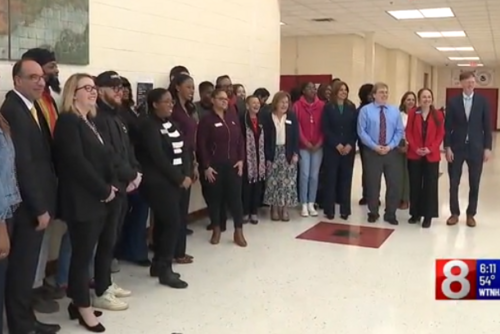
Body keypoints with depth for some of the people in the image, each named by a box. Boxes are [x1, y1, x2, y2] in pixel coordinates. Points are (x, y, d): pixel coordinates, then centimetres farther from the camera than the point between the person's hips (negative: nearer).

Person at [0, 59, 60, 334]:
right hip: (27, 206, -9)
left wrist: (44, 204, 9)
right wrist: (40, 208, -17)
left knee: (27, 265, 16)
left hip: (37, 202, 9)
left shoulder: (34, 107, 12)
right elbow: (23, 164, -20)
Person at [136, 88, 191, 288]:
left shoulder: (171, 124, 13)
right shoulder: (149, 126, -11)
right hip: (159, 183, -8)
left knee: (164, 223, 12)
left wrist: (187, 175, -5)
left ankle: (158, 264, 23)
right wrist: (179, 178, -14)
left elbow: (184, 150, 9)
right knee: (173, 222, -9)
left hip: (175, 181, 8)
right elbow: (159, 158, -18)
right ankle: (165, 270, 1)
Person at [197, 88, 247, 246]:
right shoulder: (206, 120, -6)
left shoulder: (233, 116, 7)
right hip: (214, 166, -3)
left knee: (235, 196, 2)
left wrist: (241, 159, 1)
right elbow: (201, 145, -8)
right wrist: (206, 166, -12)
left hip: (233, 164, 3)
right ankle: (216, 230, 22)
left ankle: (238, 232, 11)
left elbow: (240, 139, 9)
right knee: (215, 197, 7)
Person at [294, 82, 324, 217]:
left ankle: (311, 204, 14)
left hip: (318, 146, 2)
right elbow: (297, 126, -4)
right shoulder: (297, 105, -2)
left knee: (314, 175, 5)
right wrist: (306, 142, -9)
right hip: (303, 146, -2)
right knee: (304, 175, -4)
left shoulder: (322, 105, 3)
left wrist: (319, 142, -5)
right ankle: (304, 205, 5)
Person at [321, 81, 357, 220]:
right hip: (332, 148, -2)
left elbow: (355, 128, 4)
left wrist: (350, 144, -9)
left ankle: (345, 209, 9)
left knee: (346, 178, 3)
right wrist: (337, 145, -13)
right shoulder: (328, 107, 2)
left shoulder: (351, 107, 9)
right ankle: (329, 209, 5)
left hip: (349, 148, 2)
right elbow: (325, 129, -5)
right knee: (331, 178, -1)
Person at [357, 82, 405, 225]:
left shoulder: (395, 111, 9)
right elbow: (361, 131, -7)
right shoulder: (365, 110, -2)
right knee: (373, 184, 6)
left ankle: (390, 214, 18)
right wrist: (374, 146, -15)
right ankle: (373, 212, 22)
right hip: (372, 152, -3)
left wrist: (390, 146, -10)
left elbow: (399, 131, 5)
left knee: (394, 184, 4)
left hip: (391, 152, 3)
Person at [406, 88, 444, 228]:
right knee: (415, 185, 6)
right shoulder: (412, 113, 3)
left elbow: (440, 134, 0)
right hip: (414, 155, 1)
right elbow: (409, 132, 1)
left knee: (430, 186, 2)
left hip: (432, 155, 0)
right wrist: (415, 148, -12)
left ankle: (428, 216, 10)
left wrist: (430, 148, -13)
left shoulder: (438, 115, 2)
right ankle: (415, 213, 17)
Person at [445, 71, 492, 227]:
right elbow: (447, 126, 0)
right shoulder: (453, 102, 0)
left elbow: (487, 126, 2)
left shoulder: (482, 101, 2)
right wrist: (447, 147, -7)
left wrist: (487, 148, -3)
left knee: (474, 184, 7)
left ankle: (470, 214, 20)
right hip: (456, 148, 0)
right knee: (454, 183, 4)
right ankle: (455, 213, 18)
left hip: (476, 148, 0)